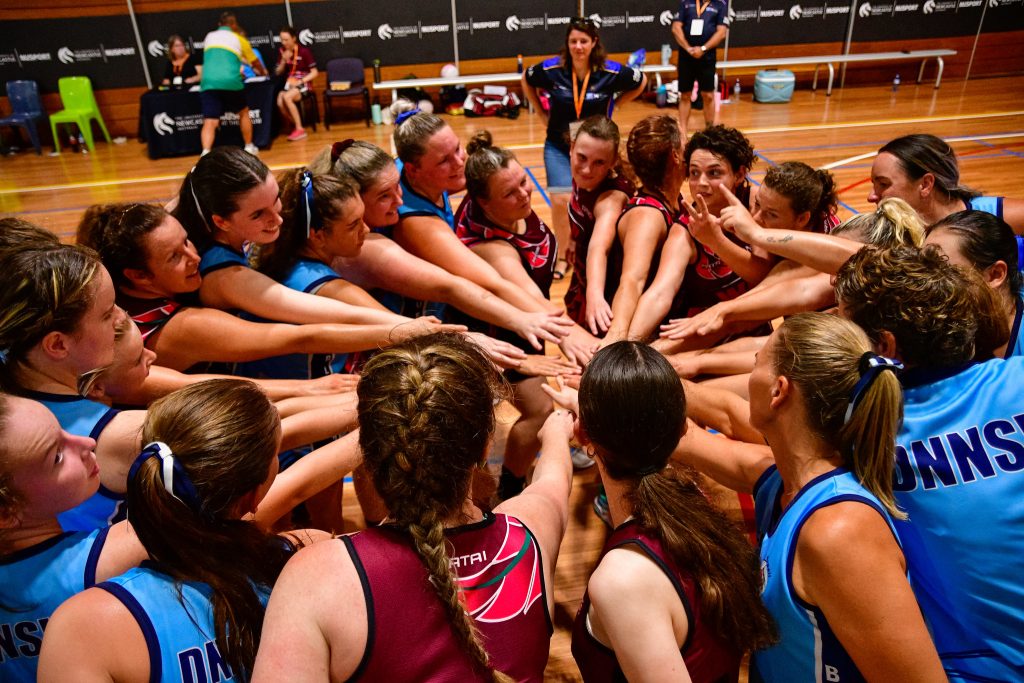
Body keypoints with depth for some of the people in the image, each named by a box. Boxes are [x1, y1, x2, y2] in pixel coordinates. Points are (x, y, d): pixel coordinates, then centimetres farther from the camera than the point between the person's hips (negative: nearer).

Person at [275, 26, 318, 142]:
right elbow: (278, 73, 9)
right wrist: (284, 60, -8)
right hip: (288, 84, 4)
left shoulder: (304, 51, -7)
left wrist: (300, 81, -17)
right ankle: (297, 127, -7)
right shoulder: (281, 51, 6)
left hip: (303, 84, -4)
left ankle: (300, 129, -21)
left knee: (287, 97, -34)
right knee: (280, 102, -27)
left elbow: (315, 72, -7)